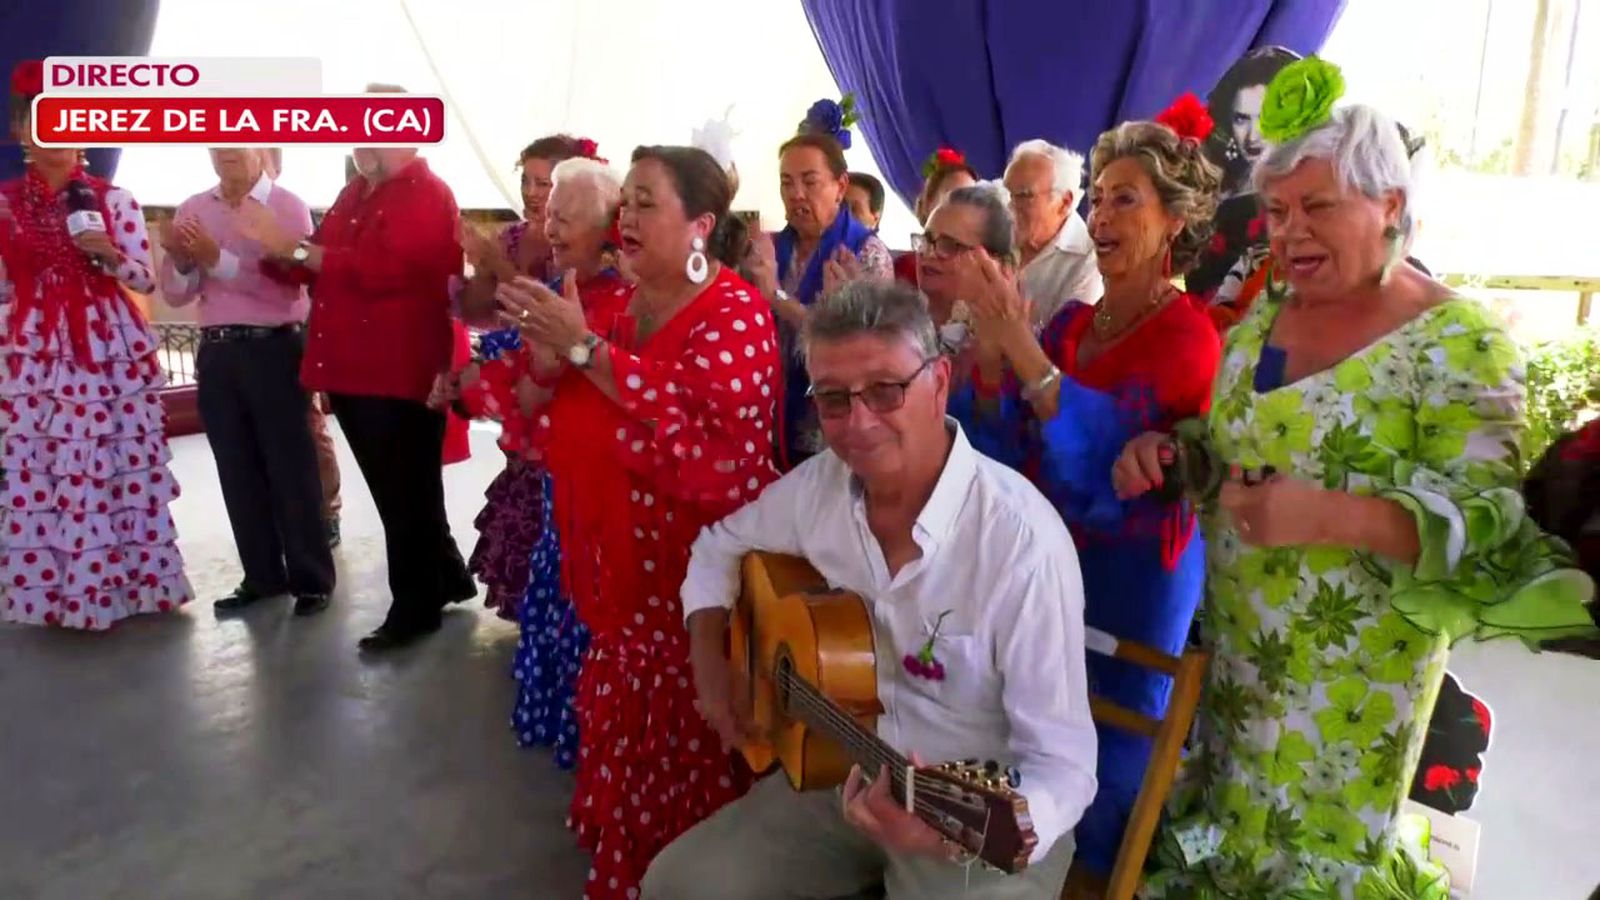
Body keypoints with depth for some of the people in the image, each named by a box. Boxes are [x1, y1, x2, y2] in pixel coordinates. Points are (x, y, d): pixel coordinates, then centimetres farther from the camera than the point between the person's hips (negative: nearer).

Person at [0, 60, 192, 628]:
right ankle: (50, 589, 13)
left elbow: (146, 279, 1)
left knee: (121, 467, 1)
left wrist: (107, 253, -14)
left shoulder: (113, 199, 3)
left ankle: (126, 580, 12)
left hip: (112, 352, -2)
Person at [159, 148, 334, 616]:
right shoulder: (192, 210, 11)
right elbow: (176, 293, 10)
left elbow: (285, 287, -16)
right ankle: (262, 576, 23)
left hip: (274, 350, -5)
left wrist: (218, 258, -21)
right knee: (238, 471, 11)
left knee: (291, 468, 0)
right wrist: (182, 261, -10)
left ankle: (312, 579, 10)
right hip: (217, 353, 5)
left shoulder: (289, 207, -5)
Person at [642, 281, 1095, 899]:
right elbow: (722, 545, 13)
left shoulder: (1023, 540, -26)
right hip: (840, 775, 5)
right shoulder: (819, 484, -7)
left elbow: (1063, 761, -24)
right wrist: (709, 655, -1)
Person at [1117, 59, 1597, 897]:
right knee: (1228, 824, 22)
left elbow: (1487, 520, -20)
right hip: (1235, 640, 6)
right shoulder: (1264, 313, 3)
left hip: (1352, 664, -6)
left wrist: (1327, 515, -35)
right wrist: (1171, 449, -9)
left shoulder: (1458, 345, -16)